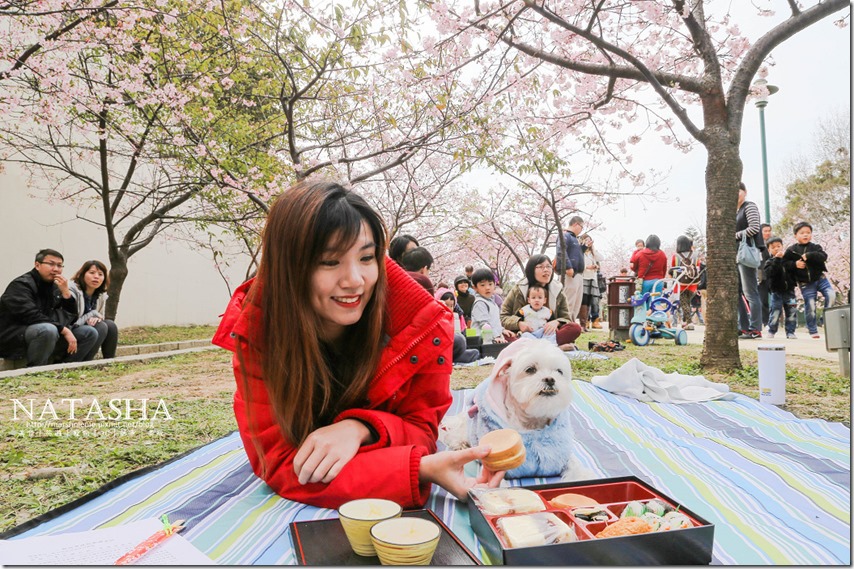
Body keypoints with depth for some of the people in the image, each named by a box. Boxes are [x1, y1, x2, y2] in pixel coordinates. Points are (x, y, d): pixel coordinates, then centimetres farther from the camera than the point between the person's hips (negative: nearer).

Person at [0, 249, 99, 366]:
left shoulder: (55, 287, 11)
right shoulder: (21, 284, -10)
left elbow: (71, 318, 4)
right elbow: (31, 316, -25)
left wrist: (66, 292, -9)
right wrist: (64, 330, -26)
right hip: (14, 337, -7)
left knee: (90, 333, -2)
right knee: (48, 330, -38)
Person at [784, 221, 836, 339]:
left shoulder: (815, 247, 2)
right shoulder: (791, 250, 0)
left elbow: (823, 257, -16)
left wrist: (809, 255, -27)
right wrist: (795, 265, -15)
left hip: (819, 278, 1)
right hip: (805, 283, -1)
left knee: (831, 295, -19)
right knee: (810, 305, -2)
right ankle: (813, 330, 10)